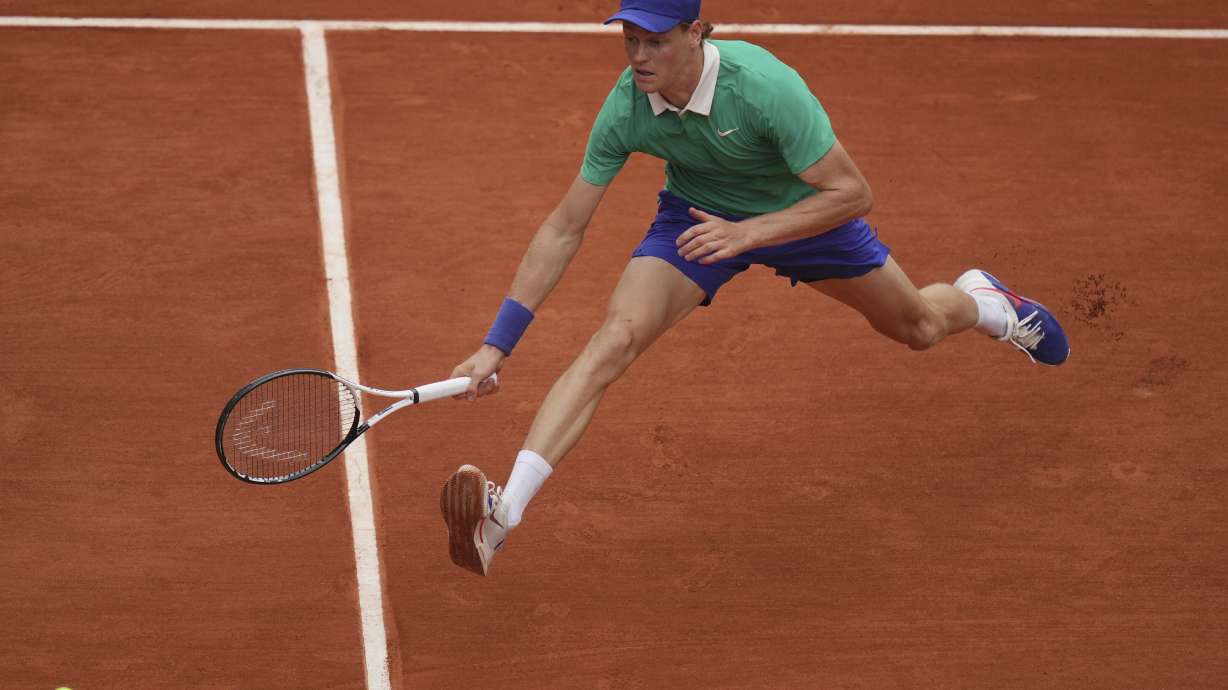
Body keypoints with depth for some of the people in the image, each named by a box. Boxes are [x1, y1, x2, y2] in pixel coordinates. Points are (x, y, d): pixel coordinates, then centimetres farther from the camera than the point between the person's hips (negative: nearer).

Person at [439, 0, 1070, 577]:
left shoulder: (765, 85, -38)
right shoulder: (625, 109, -28)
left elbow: (853, 193, -31)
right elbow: (563, 230, -21)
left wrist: (748, 231, -43)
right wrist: (497, 343, -25)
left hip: (801, 210, -1)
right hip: (697, 216, 1)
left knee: (917, 328, 18)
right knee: (616, 338, -24)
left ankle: (980, 299, 59)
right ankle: (502, 512, -32)